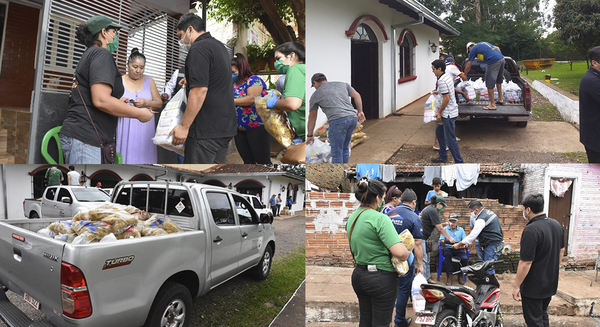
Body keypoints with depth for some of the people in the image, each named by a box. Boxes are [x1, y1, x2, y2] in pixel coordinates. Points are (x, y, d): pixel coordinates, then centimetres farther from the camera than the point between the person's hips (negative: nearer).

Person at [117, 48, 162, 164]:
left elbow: (159, 104, 6)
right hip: (125, 129, -1)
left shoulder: (149, 81, 11)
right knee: (125, 158, -4)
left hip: (144, 128, 1)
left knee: (143, 157, -2)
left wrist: (145, 103, -12)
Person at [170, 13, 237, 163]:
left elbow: (200, 90, -21)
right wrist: (191, 81, 31)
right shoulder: (219, 46, 19)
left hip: (206, 129, -10)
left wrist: (184, 126, -18)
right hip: (225, 126, 10)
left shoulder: (198, 48, -12)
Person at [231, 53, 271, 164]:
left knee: (263, 161, -5)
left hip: (257, 127, -8)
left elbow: (252, 98, -25)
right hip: (240, 130, 8)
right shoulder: (233, 85, 15)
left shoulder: (253, 80, -7)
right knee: (248, 161, 12)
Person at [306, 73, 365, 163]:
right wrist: (360, 112, 14)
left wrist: (310, 135, 30)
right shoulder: (343, 84, 26)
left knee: (337, 152, 0)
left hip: (338, 120, -5)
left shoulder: (315, 95, 17)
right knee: (345, 148, 16)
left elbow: (312, 117, 22)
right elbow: (356, 95, 15)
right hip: (353, 118, 5)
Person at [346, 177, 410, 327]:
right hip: (382, 278, -7)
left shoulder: (351, 218, 5)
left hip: (358, 274, 8)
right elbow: (399, 252, -27)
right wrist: (408, 253, -8)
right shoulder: (380, 218, -20)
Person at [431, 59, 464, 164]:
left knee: (450, 139, -5)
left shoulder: (442, 81, -21)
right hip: (450, 111, 11)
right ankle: (443, 156, 33)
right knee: (439, 131, 24)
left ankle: (459, 162, 1)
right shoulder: (447, 76, 10)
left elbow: (446, 98, -22)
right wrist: (439, 92, 17)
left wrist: (439, 112, -14)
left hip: (448, 113, -11)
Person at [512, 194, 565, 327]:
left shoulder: (531, 230, -28)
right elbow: (561, 251, 14)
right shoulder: (557, 225, 1)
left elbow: (526, 262, -27)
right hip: (551, 283, 9)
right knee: (543, 314, 24)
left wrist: (516, 286, -18)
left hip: (534, 287, -8)